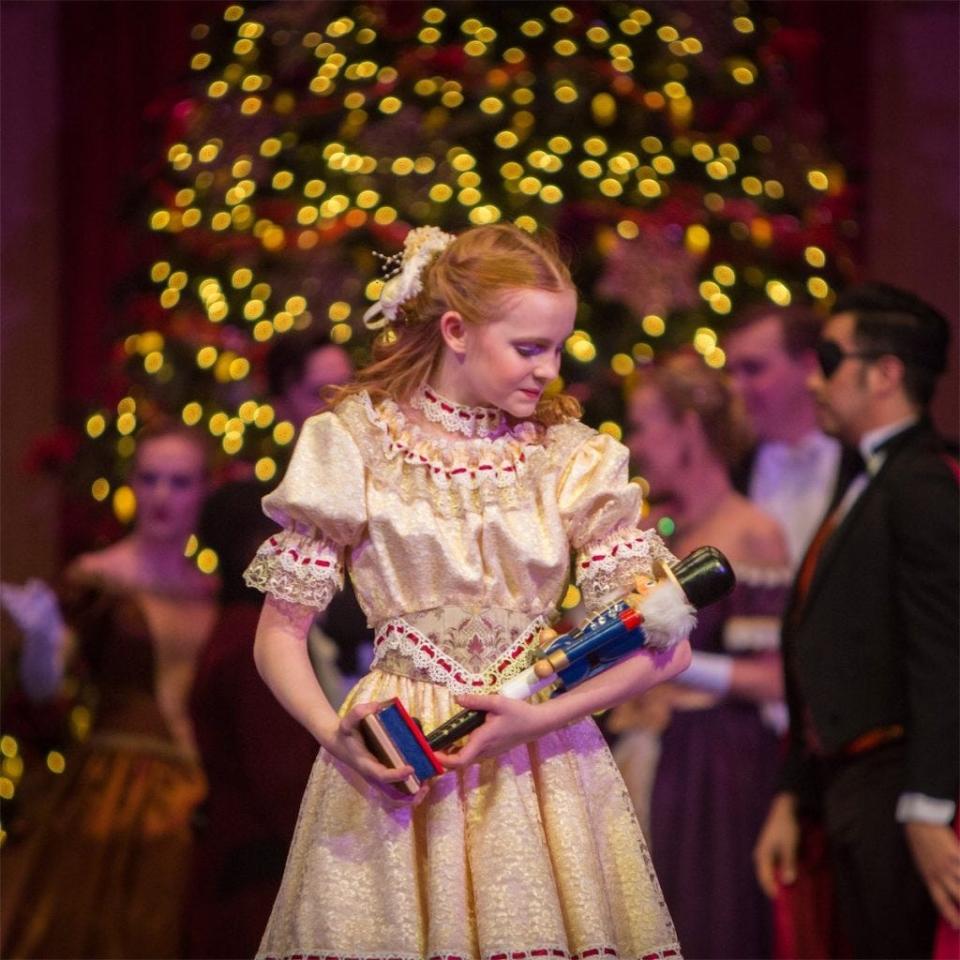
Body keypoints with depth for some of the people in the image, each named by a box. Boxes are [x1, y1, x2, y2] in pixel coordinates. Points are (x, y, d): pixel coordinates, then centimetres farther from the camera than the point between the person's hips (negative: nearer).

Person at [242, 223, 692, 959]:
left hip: (540, 763, 2)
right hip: (396, 767, -1)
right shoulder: (355, 448, 0)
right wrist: (335, 737, -14)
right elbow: (280, 632, 4)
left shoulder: (573, 459, 4)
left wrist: (540, 718, -15)